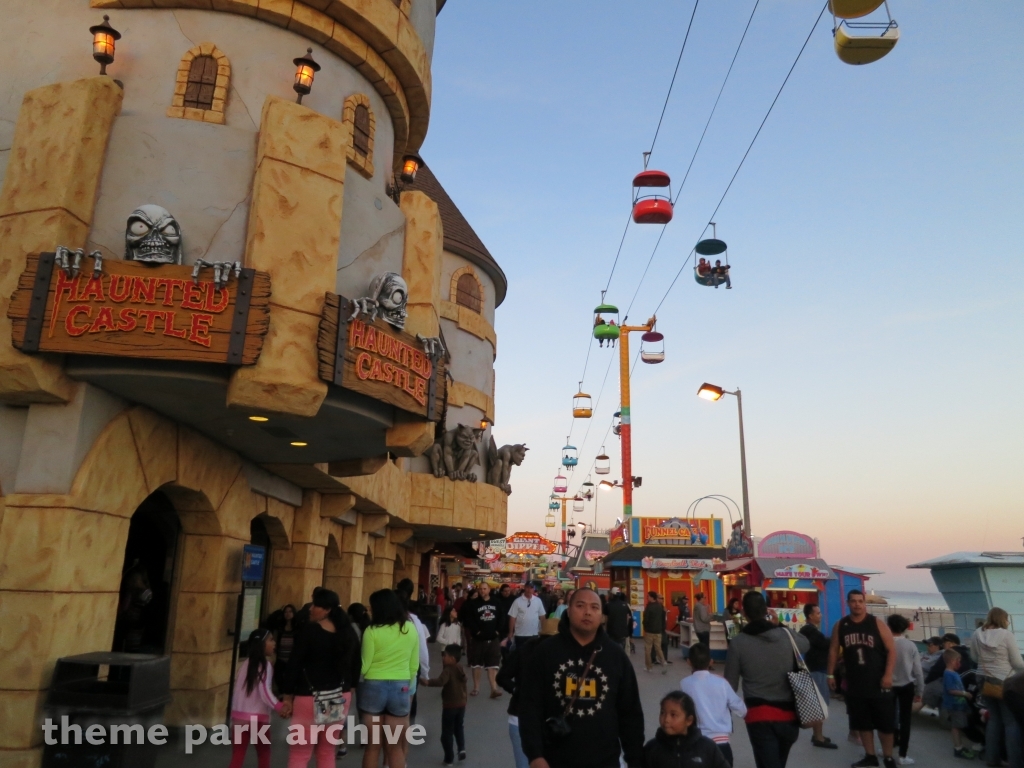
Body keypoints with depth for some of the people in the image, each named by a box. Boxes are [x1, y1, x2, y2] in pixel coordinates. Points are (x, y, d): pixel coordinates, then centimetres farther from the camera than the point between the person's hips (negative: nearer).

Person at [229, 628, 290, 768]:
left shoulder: (244, 664, 12)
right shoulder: (265, 665, -10)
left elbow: (238, 691, 14)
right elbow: (265, 691, -22)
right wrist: (280, 707, -32)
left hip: (239, 716, 6)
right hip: (257, 717, -6)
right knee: (263, 754, 14)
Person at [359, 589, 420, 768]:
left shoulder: (372, 631, -10)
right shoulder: (411, 628, 1)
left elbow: (364, 666, -7)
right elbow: (414, 665, 6)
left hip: (374, 687, -3)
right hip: (400, 687, 3)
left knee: (373, 745, 10)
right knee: (395, 746, 13)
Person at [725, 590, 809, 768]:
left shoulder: (738, 642, -9)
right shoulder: (786, 635, -4)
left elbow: (731, 684, -2)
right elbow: (806, 643, 21)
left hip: (759, 716, -3)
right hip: (788, 714, 4)